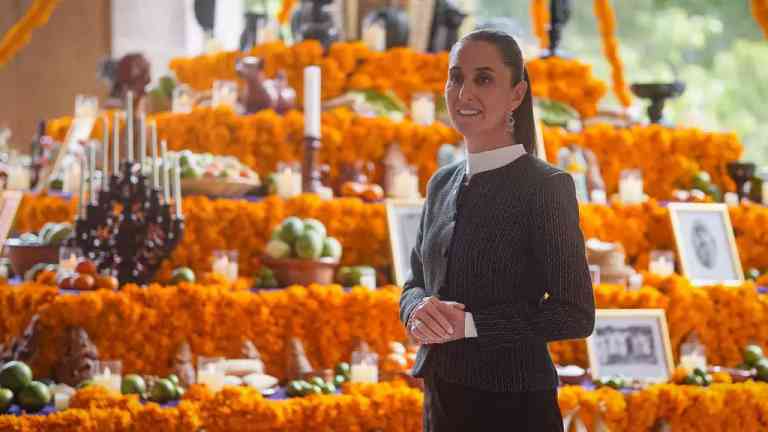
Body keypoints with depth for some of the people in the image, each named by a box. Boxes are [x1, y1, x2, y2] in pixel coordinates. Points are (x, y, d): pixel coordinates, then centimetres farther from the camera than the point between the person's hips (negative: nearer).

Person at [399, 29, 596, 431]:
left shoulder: (547, 186, -11)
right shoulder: (442, 183, 9)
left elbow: (576, 315, -14)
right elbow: (415, 282, 15)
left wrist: (470, 324, -20)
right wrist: (418, 309, -9)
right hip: (440, 399, 6)